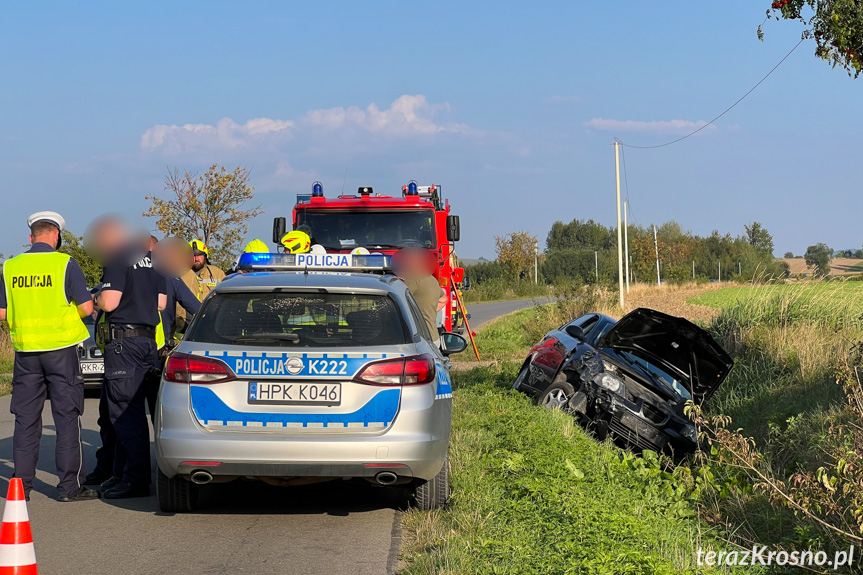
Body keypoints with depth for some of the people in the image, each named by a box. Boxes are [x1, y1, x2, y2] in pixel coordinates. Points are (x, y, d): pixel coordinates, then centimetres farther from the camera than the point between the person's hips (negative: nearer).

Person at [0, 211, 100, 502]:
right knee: (66, 417, 2)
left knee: (26, 418, 10)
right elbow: (86, 307, -10)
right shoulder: (64, 263, -8)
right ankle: (69, 486, 2)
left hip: (25, 350, 4)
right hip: (60, 347, -3)